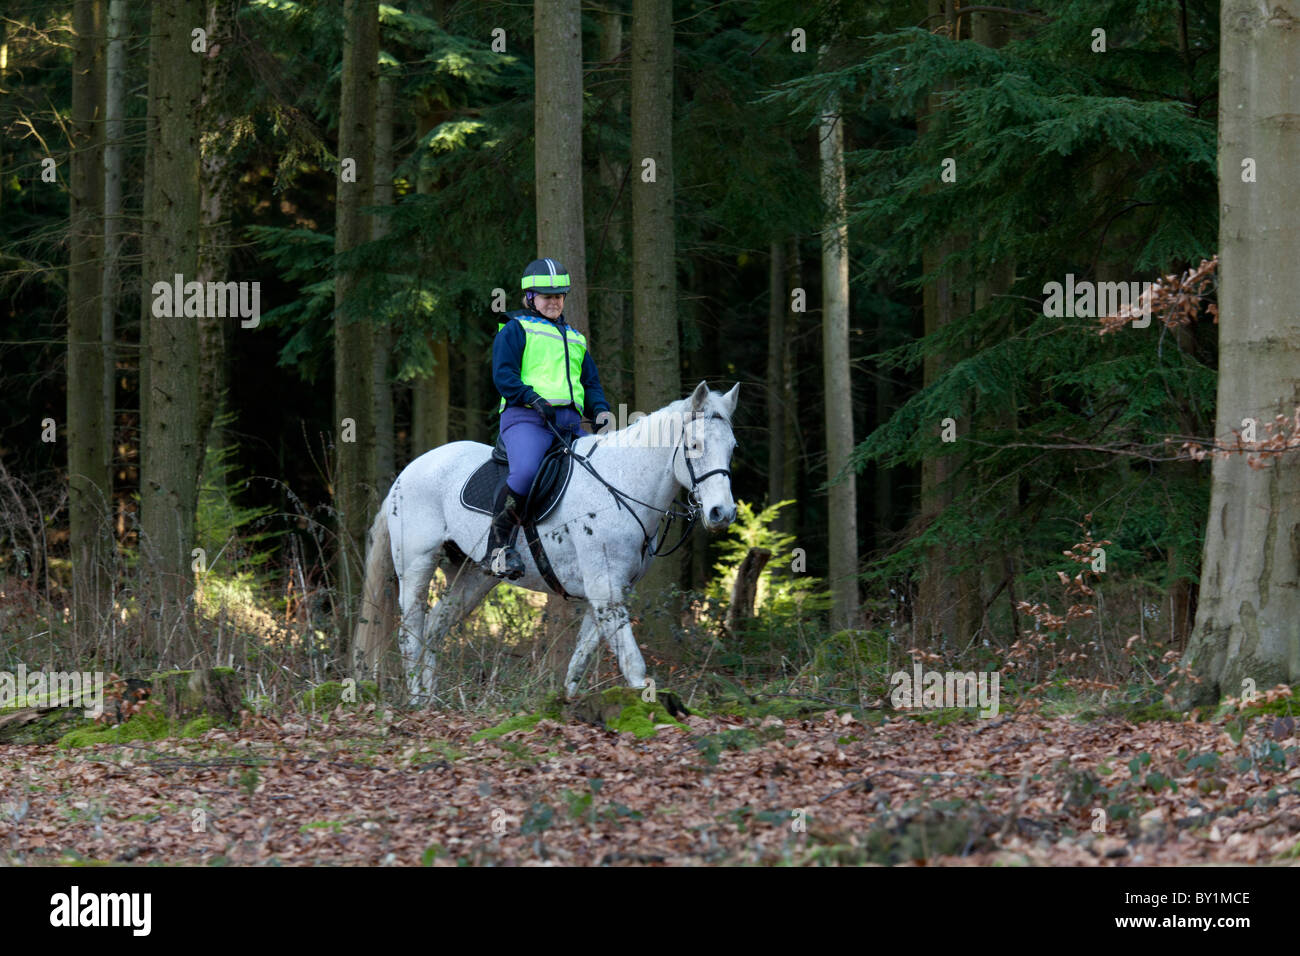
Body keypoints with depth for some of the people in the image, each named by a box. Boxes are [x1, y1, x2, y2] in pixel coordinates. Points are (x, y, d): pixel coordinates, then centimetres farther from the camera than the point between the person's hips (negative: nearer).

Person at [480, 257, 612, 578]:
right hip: (526, 419, -7)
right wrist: (533, 399, -17)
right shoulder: (516, 329, 11)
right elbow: (503, 374, -2)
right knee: (526, 471, -34)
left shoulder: (574, 338, 31)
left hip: (570, 425, 7)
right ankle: (496, 546, -27)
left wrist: (601, 412, 10)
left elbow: (591, 383, 31)